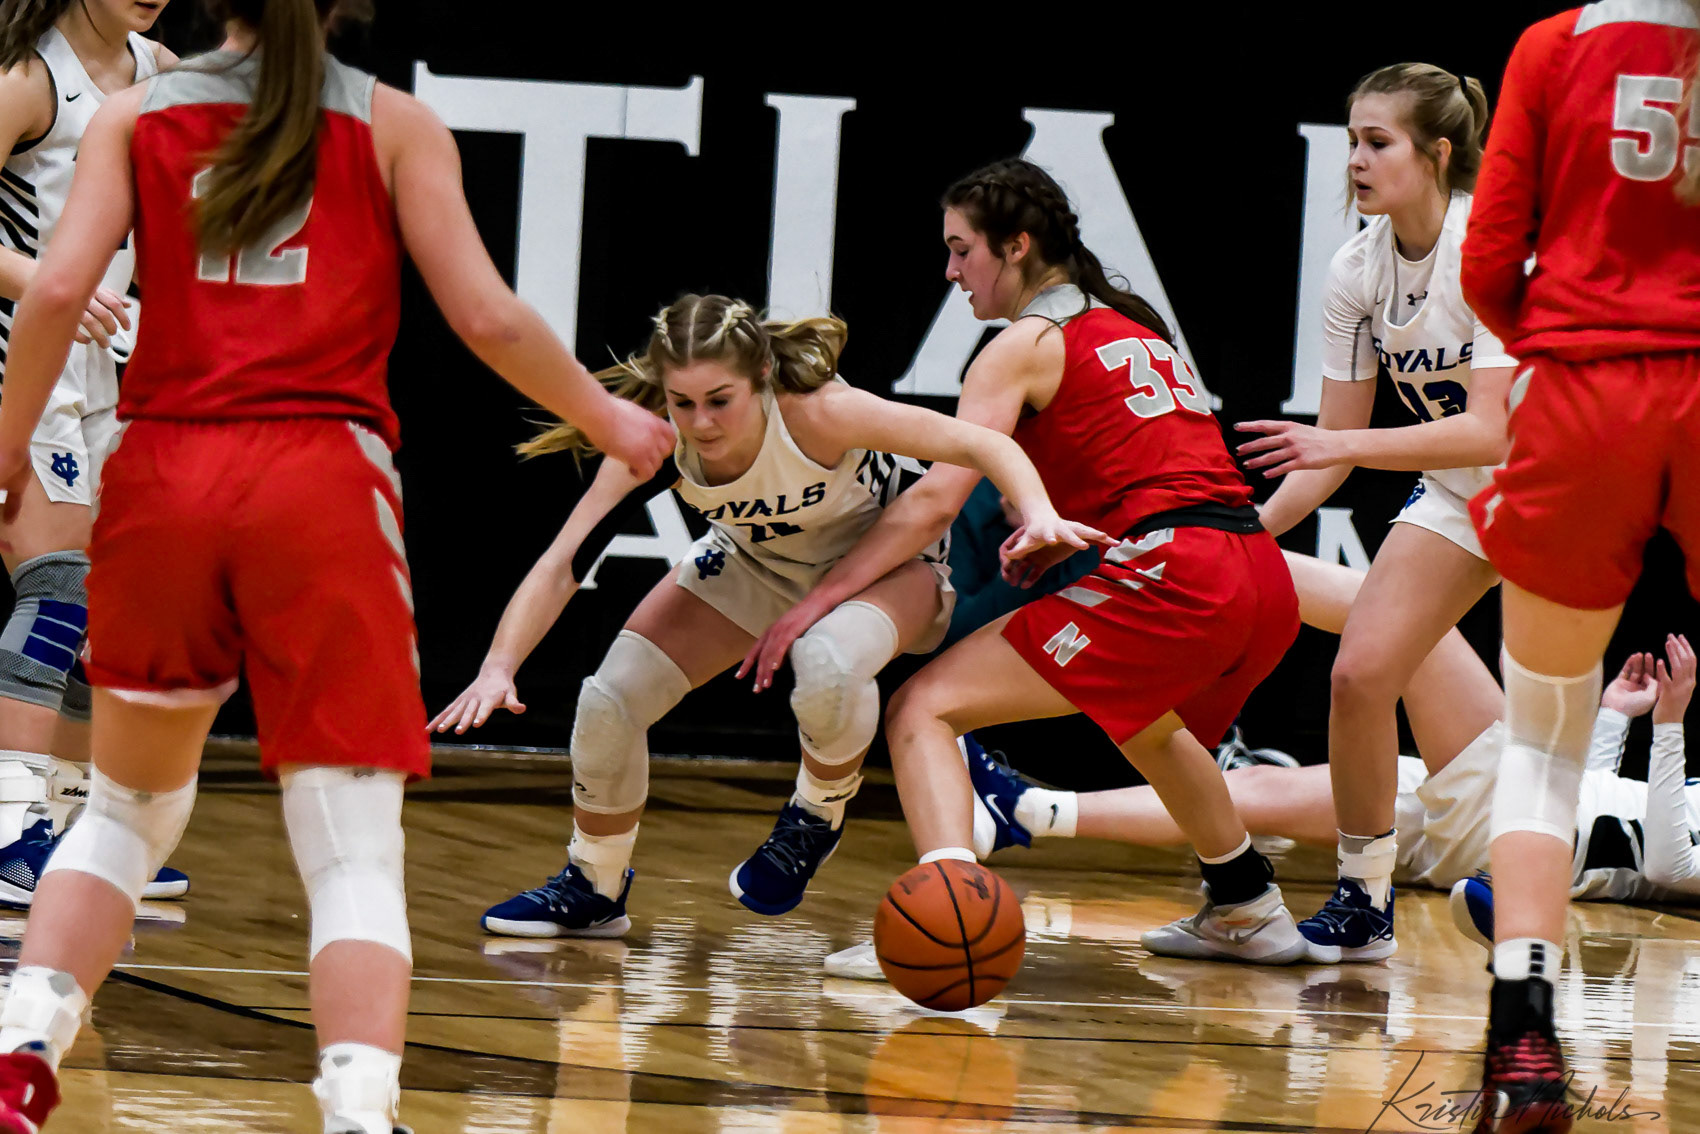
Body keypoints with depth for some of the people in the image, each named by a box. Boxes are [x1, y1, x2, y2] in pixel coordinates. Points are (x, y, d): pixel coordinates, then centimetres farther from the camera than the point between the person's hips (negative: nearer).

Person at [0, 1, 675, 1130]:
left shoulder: (135, 116, 10)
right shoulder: (394, 124, 7)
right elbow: (488, 318, 2)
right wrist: (611, 420, 17)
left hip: (164, 481, 2)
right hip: (324, 486, -2)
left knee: (130, 805, 21)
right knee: (355, 848, -2)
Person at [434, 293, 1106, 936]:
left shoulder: (815, 412, -38)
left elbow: (981, 445, -34)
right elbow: (560, 566, -29)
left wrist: (1040, 515, -53)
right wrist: (498, 668, -44)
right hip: (758, 559, 4)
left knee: (828, 664, -37)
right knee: (609, 700, -6)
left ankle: (817, 817, -5)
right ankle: (593, 890, 19)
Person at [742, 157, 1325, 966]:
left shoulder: (1025, 346, 2)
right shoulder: (1139, 329, 26)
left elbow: (936, 500, -6)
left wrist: (819, 598, -3)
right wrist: (1060, 537, 22)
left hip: (1166, 586, -8)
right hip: (1264, 583, 8)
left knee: (922, 709, -7)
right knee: (1144, 719, 41)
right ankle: (1247, 910, 51)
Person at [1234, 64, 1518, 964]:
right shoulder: (1356, 271, -7)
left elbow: (1492, 430, -33)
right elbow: (1336, 442, 0)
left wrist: (1340, 446, -38)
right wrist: (1255, 525, -15)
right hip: (1460, 491, 6)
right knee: (1358, 675, -6)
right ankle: (1363, 906, 8)